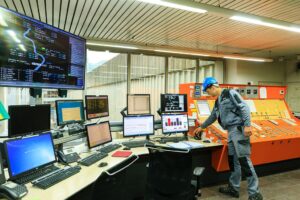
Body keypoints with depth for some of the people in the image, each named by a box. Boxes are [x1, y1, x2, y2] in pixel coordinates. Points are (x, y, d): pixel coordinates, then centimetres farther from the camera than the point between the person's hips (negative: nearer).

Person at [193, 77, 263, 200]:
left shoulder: (230, 93, -6)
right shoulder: (217, 101, 20)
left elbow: (244, 107, -14)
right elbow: (213, 116, 32)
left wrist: (247, 125, -23)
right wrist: (202, 127, 40)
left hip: (239, 129, -9)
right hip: (231, 131, 9)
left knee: (243, 160, -9)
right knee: (233, 160, 13)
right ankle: (233, 188, 24)